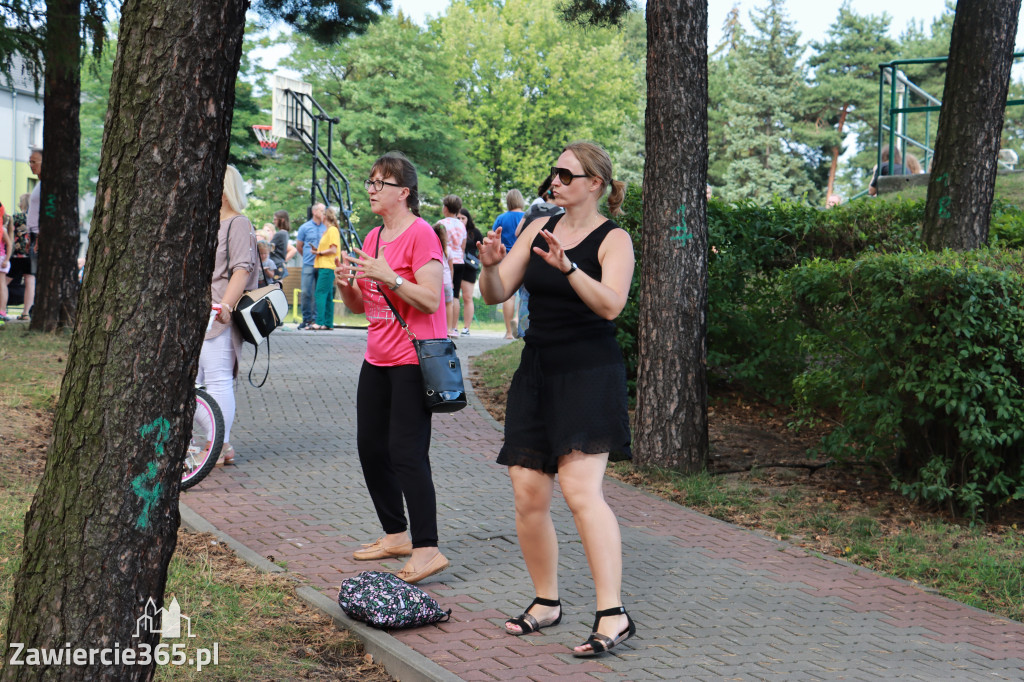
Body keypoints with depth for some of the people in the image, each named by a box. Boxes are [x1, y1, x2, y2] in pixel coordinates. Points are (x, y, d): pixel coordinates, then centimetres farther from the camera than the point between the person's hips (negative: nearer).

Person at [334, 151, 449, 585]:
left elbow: (431, 300, -18)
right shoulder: (373, 237, 15)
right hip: (377, 358, 9)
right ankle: (396, 534, 23)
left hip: (413, 359, -9)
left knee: (406, 452, -12)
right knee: (370, 447, 11)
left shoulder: (421, 234, -11)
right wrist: (346, 284, -2)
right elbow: (359, 306, 18)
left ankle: (427, 549, -9)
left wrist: (389, 277, -26)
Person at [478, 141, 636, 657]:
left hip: (589, 373, -6)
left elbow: (610, 304, -20)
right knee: (528, 496, 3)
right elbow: (497, 294, 8)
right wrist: (491, 265, -13)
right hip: (536, 372, 6)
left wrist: (567, 267, -33)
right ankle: (546, 602, 19)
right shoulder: (539, 228, 11)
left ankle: (613, 614, -19)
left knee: (581, 489, -19)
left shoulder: (613, 239, -4)